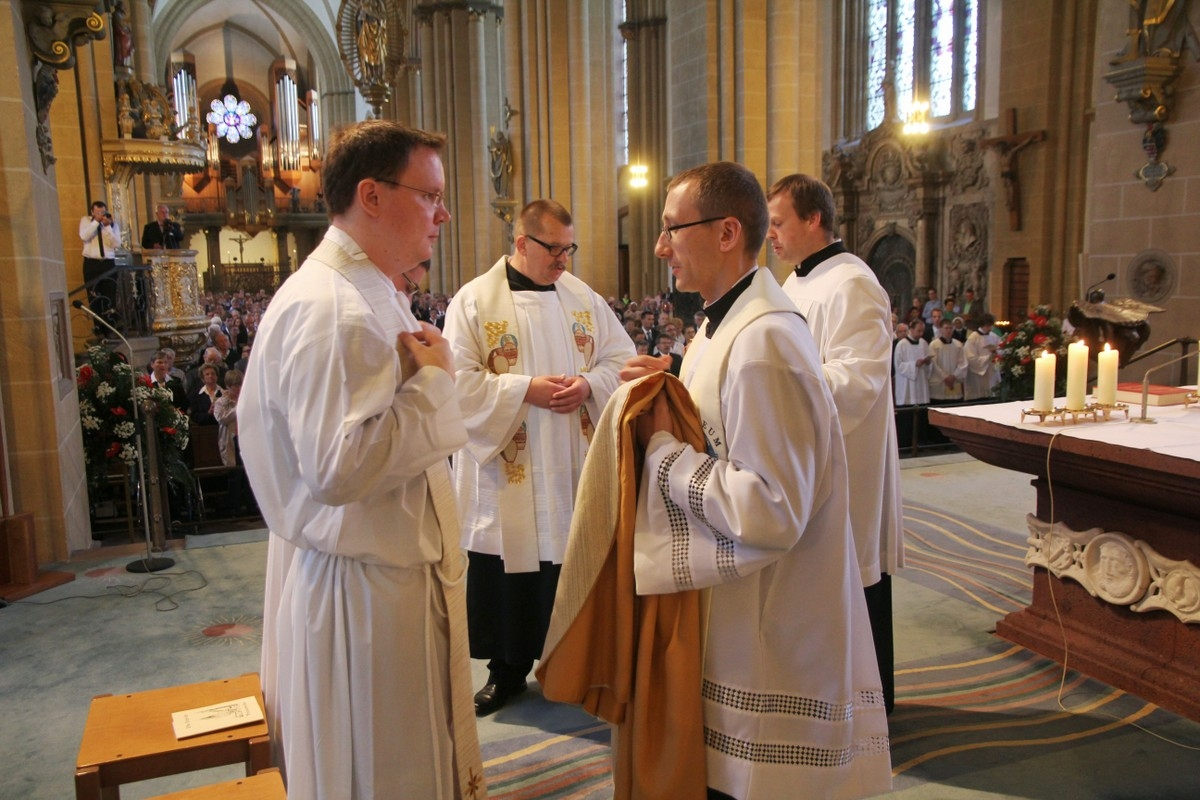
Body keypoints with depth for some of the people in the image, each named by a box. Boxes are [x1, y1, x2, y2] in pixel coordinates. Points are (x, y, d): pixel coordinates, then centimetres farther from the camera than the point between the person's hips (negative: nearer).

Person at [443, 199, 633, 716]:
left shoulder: (584, 298, 8)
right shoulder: (474, 301, -4)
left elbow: (621, 359, 9)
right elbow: (460, 382, -11)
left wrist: (588, 385, -11)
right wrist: (527, 390, -18)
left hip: (575, 469, 3)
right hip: (507, 470, -3)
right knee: (509, 567, 5)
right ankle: (508, 668, 24)